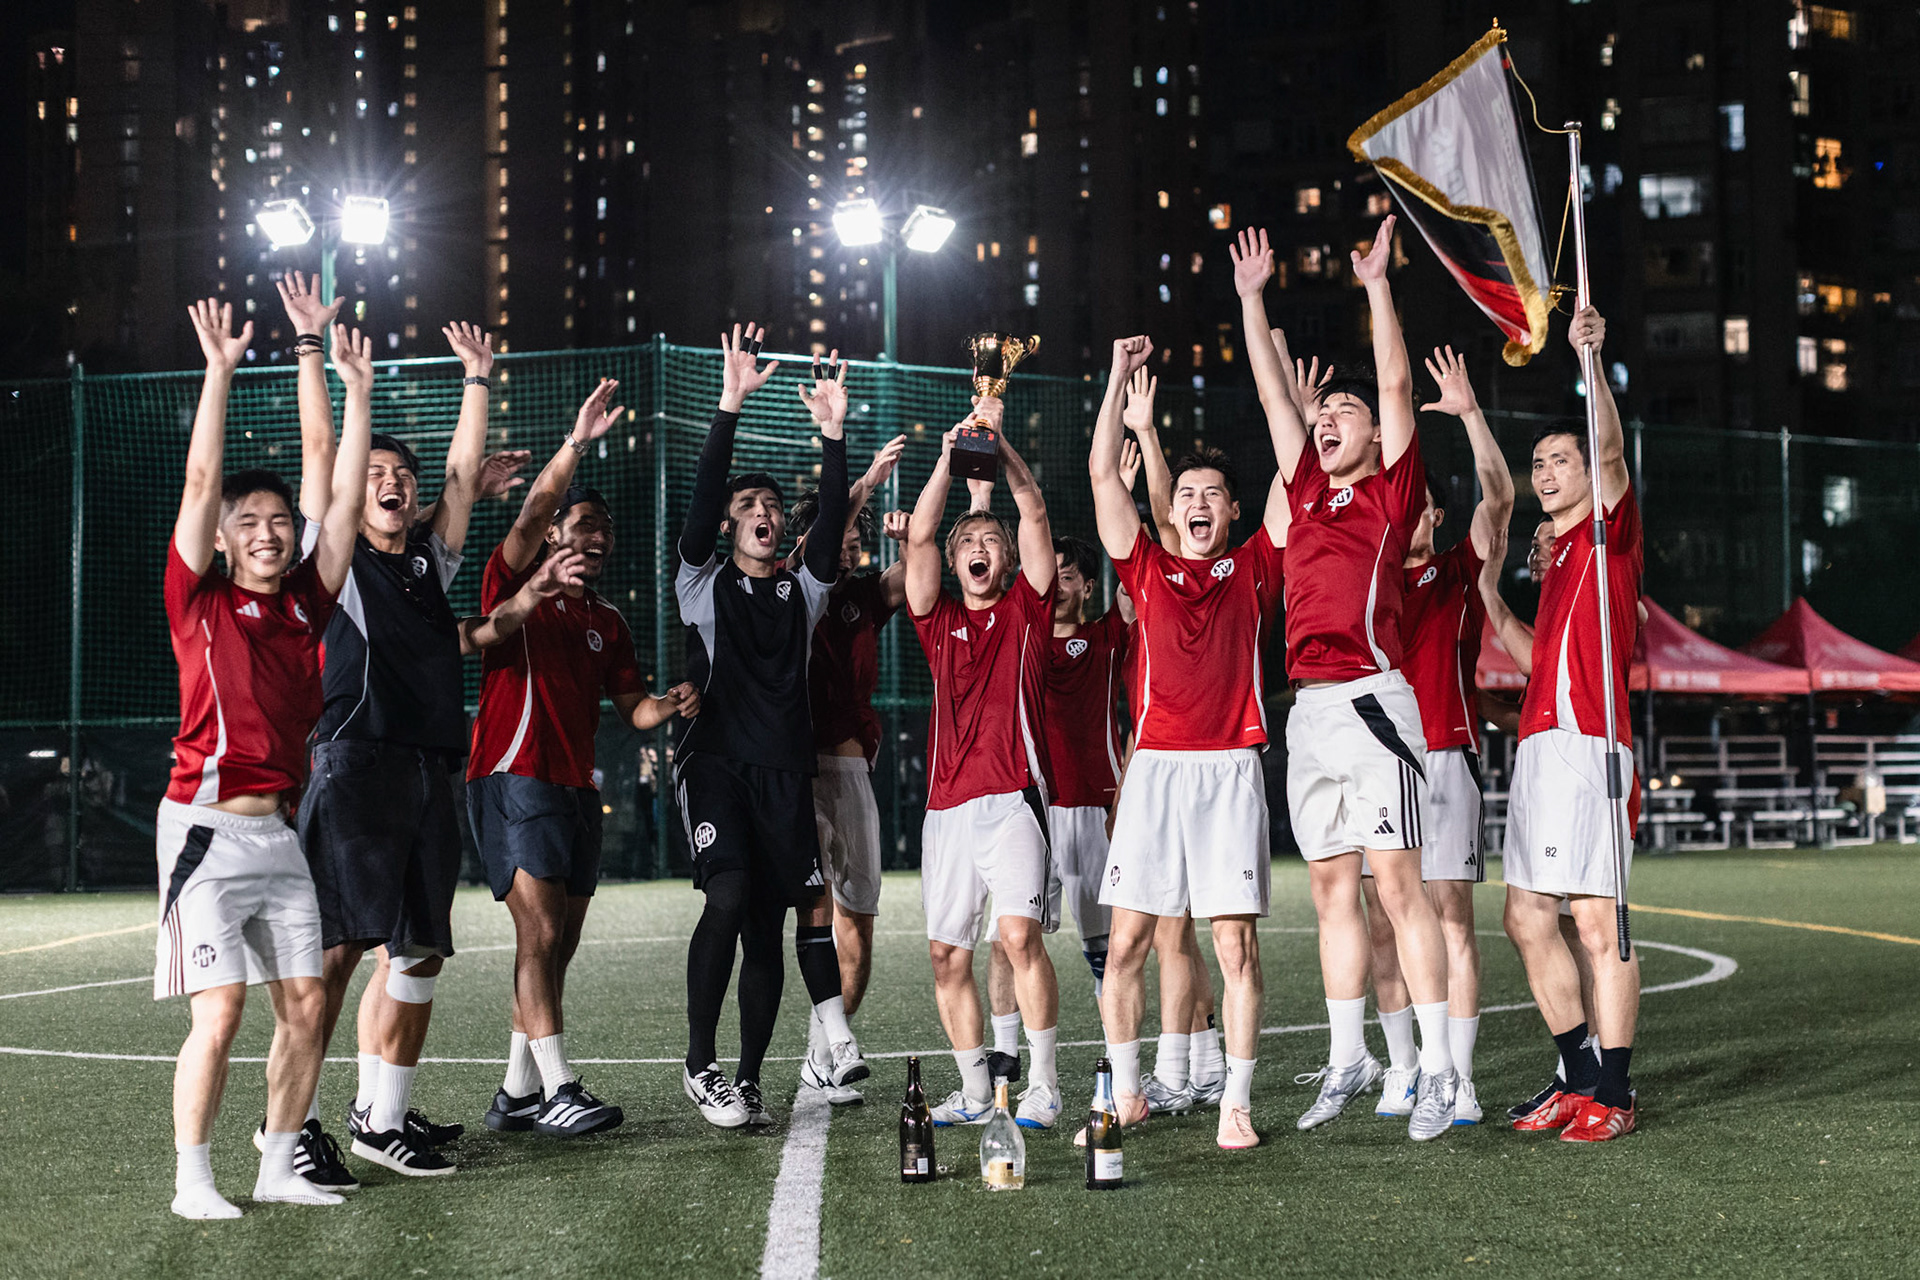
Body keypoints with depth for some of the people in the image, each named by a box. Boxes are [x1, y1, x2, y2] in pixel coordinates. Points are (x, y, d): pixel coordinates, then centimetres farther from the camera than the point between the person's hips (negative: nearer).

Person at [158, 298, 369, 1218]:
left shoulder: (303, 605, 10)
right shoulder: (199, 601, -1)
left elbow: (340, 497, 11)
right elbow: (200, 480, -8)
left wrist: (353, 389, 10)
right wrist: (219, 370, -10)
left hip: (278, 831, 5)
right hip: (206, 830, -5)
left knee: (305, 1004, 5)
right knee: (219, 1013, -9)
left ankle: (280, 1164, 16)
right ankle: (192, 1179, 3)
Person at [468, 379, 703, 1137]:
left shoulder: (608, 621, 19)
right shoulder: (515, 584, 1)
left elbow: (631, 708, 17)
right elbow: (533, 511, -16)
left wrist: (669, 705, -4)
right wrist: (578, 440, -24)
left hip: (577, 789, 7)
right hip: (514, 781, -7)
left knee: (557, 946, 7)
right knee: (540, 932, -15)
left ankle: (517, 1093, 14)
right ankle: (557, 1090, -17)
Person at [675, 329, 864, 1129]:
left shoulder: (802, 591, 15)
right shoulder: (705, 584, 7)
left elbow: (832, 522, 0)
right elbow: (703, 494, -7)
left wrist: (833, 435, -11)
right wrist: (731, 404, -17)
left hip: (786, 772, 4)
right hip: (717, 763, -4)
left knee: (768, 926, 2)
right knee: (728, 895, -23)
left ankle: (747, 1084, 10)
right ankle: (700, 1066, -14)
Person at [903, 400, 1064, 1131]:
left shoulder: (1025, 609, 11)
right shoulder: (939, 618, 17)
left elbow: (1035, 514, 2)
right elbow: (919, 536, 5)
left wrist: (1000, 441, -2)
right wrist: (950, 458, -1)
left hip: (1012, 795, -4)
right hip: (947, 802, 4)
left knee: (1019, 933, -17)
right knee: (947, 952, 4)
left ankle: (1043, 1086, -10)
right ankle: (974, 1091, 15)